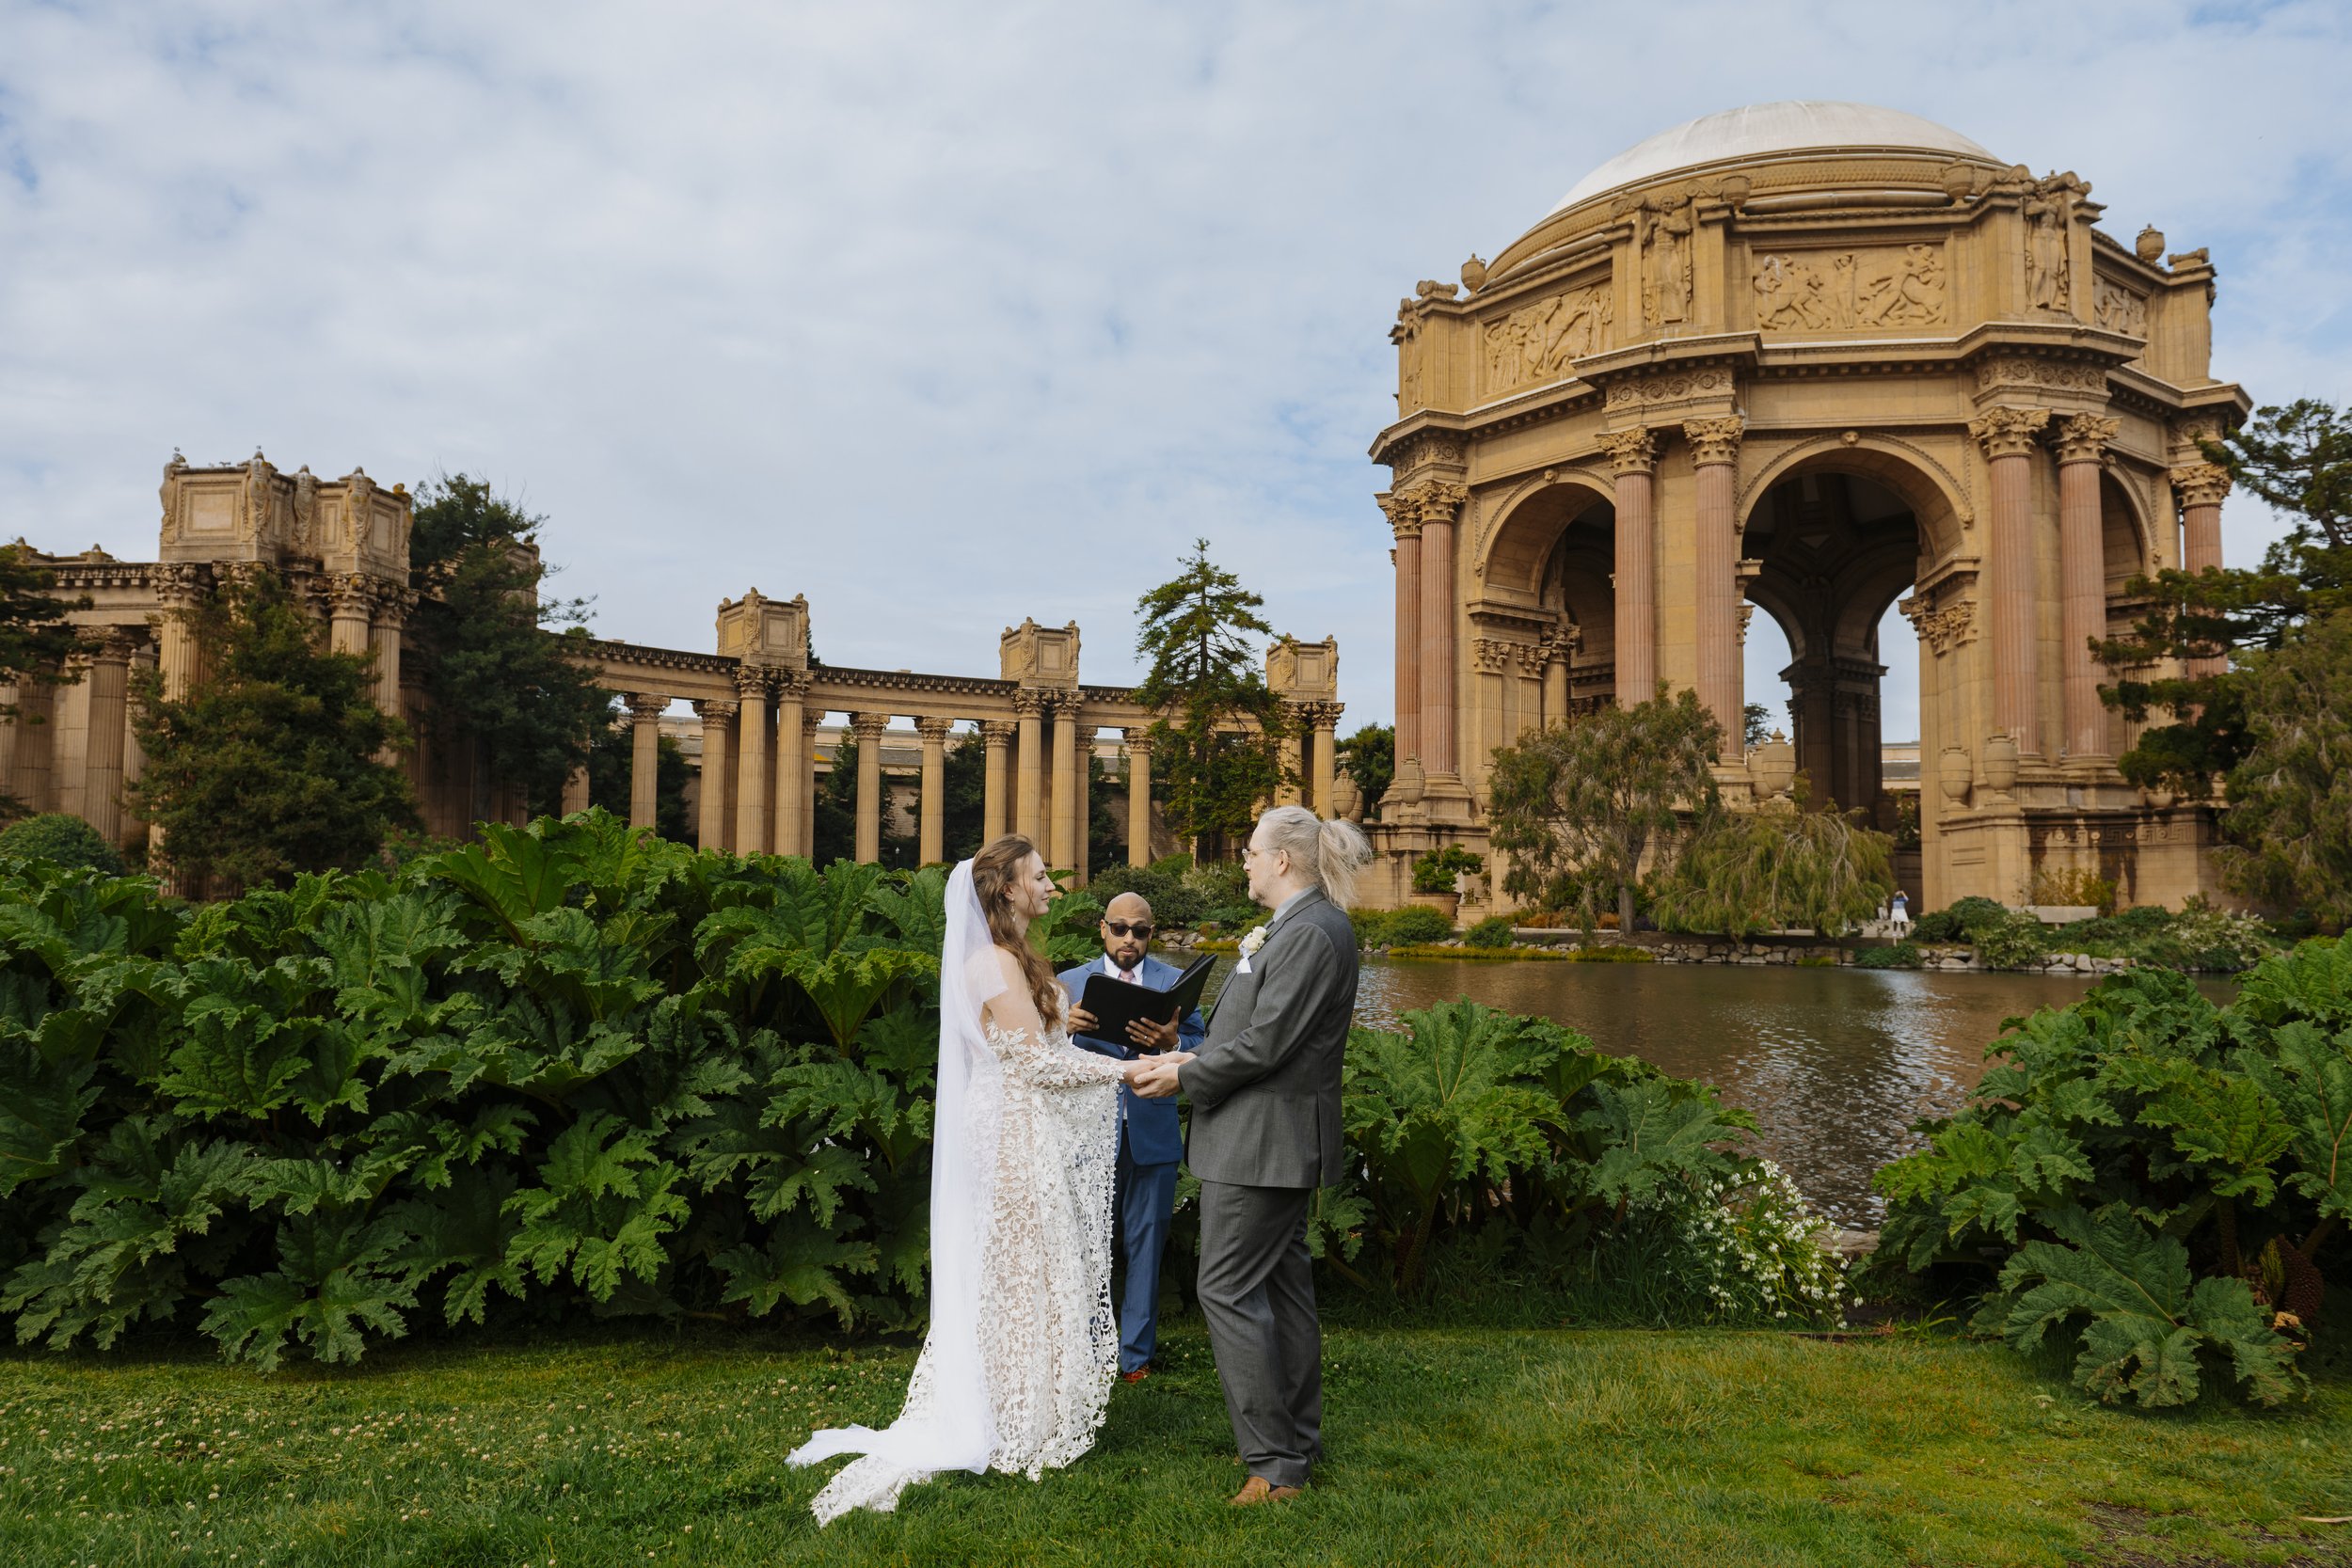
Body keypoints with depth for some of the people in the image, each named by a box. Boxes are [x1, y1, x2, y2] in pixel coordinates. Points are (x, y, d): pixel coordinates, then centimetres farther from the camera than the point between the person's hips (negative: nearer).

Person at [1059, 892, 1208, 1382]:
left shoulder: (1176, 981, 6)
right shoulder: (1071, 983, 7)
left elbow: (1203, 1050, -4)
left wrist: (1172, 1042, -26)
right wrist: (1066, 1027, -22)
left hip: (1152, 1133, 0)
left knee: (1145, 1244, 8)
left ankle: (1136, 1354, 21)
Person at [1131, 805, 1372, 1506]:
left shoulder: (1310, 933, -20)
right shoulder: (1302, 925, 13)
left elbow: (1265, 1044, -23)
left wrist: (1185, 1077, -11)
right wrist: (1194, 1059, 6)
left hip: (1264, 1142, -11)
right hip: (1274, 1140, 11)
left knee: (1229, 1289, -4)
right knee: (1283, 1285, 16)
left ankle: (1275, 1462, 3)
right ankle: (1297, 1442, 28)